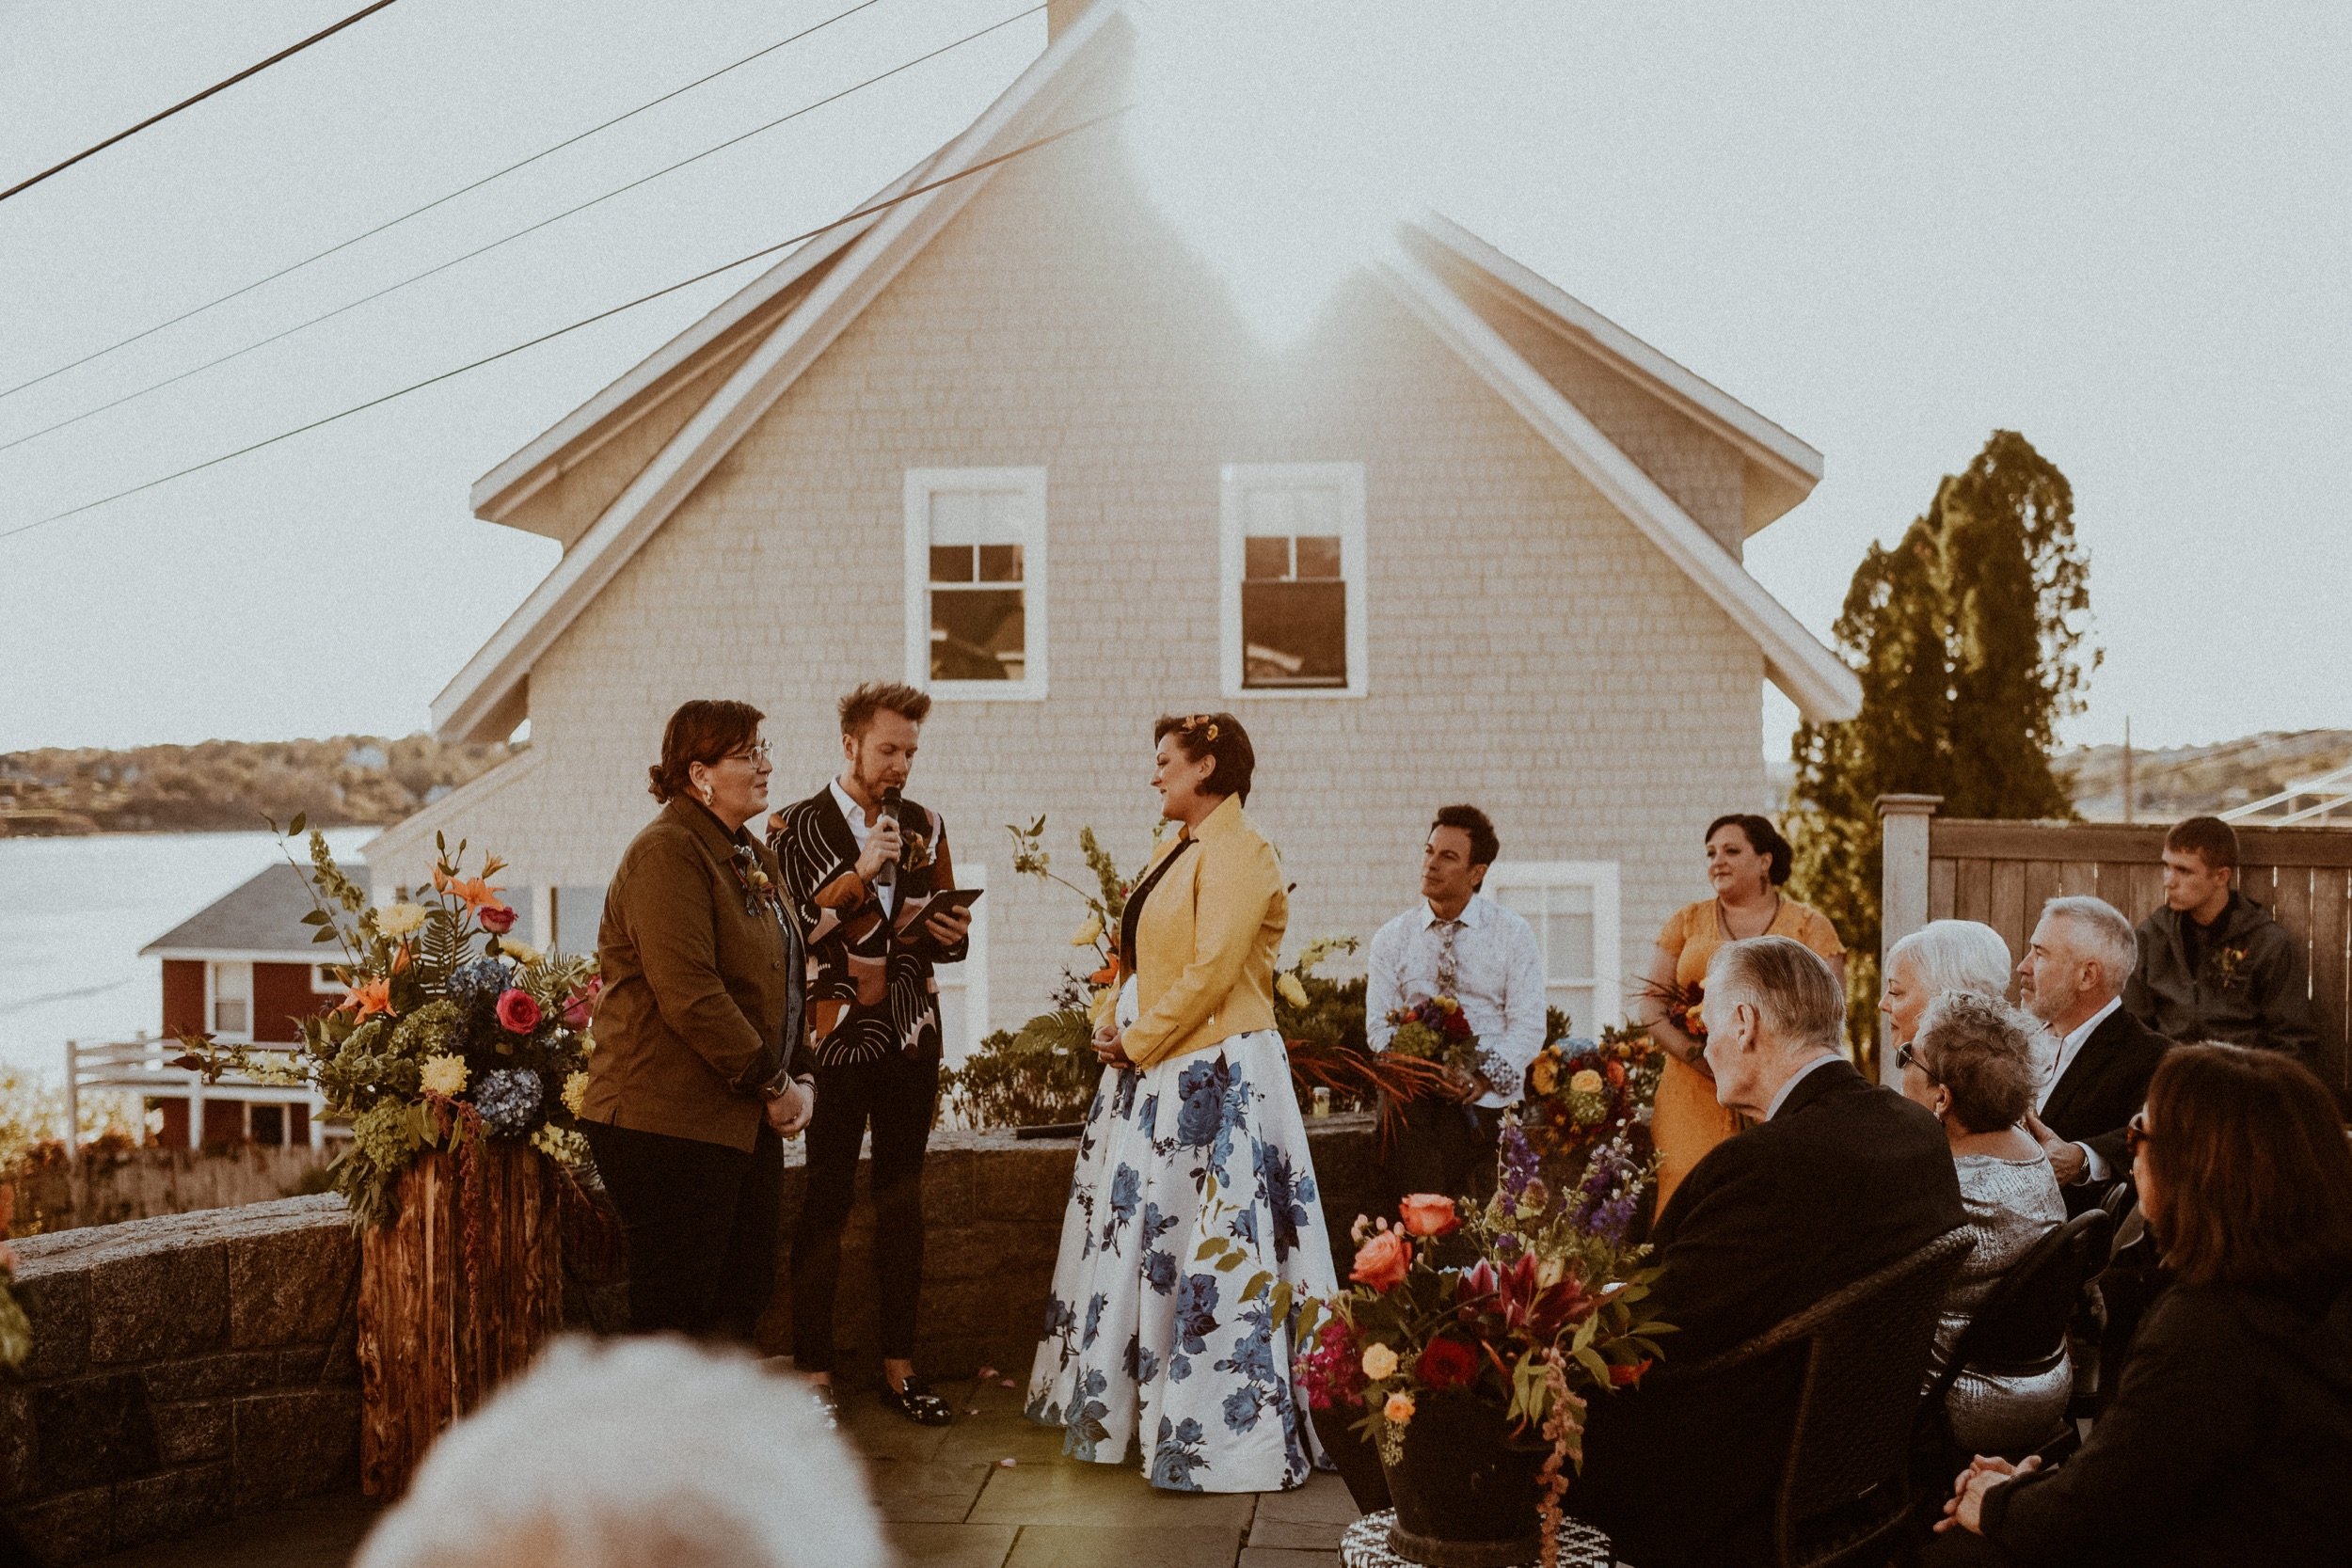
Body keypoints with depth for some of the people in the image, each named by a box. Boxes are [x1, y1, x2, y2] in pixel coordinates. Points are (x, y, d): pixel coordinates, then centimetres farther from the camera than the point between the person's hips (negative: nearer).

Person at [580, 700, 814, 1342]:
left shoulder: (752, 857, 17)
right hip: (671, 1124, -9)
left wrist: (799, 1077, 7)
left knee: (746, 1296, 12)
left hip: (747, 1119, 9)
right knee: (672, 1314, -3)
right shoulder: (668, 853, -14)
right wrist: (773, 1084, -16)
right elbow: (690, 997, -23)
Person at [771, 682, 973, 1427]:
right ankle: (815, 1372, 6)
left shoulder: (926, 826, 12)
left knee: (902, 1201, 9)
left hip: (910, 1037, 4)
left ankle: (899, 1366, 17)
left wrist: (954, 934, -6)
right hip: (833, 1037, -4)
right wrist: (858, 874, -20)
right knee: (825, 1204, -2)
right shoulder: (794, 826, -1)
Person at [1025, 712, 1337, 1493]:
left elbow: (1211, 972, -19)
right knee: (1130, 1238, 14)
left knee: (1207, 1253, -6)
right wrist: (1112, 1025, 4)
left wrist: (1137, 1043, -13)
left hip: (1211, 1076, -10)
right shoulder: (1175, 849, 16)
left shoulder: (1238, 853, -13)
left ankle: (1221, 1428, 1)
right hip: (1151, 1071, 10)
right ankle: (1122, 1402, 25)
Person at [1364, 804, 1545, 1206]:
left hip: (1486, 1100, -1)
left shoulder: (1513, 933, 6)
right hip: (1412, 1096, 1)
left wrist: (1483, 1079, -15)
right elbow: (1379, 1025, 5)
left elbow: (1528, 1024, 0)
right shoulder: (1391, 938, 11)